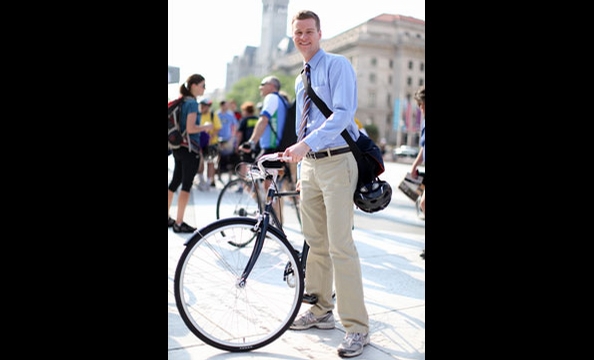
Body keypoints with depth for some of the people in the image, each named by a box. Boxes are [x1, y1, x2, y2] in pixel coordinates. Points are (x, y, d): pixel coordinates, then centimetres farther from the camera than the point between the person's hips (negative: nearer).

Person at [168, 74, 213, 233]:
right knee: (186, 185, -4)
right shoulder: (192, 102, -13)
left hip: (178, 147, 9)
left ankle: (168, 218, 27)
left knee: (175, 182, 17)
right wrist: (206, 127, -8)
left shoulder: (180, 102, 13)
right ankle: (179, 223, 0)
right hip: (190, 149, -9)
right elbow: (190, 128, -21)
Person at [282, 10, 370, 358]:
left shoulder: (338, 65, -4)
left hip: (336, 162, -7)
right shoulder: (300, 81, 20)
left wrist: (307, 143, -29)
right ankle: (321, 310, 25)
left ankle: (357, 327, 0)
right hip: (309, 164, 8)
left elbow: (344, 112, -18)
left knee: (340, 246, -10)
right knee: (316, 243, 11)